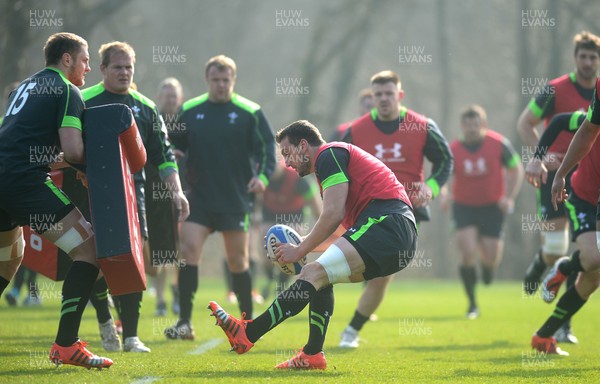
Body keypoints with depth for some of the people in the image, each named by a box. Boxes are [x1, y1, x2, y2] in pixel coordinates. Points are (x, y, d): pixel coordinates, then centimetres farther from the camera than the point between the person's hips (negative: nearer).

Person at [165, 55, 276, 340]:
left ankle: (248, 322, 17)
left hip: (236, 199, -2)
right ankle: (184, 322, -10)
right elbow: (175, 146, 13)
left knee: (237, 260, 3)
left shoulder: (250, 112, -1)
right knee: (189, 249, -12)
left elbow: (267, 146, 2)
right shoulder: (189, 111, 6)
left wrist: (263, 175, -13)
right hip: (199, 196, 2)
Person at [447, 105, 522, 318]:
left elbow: (516, 169, 1)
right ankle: (472, 304, -1)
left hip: (492, 206, 0)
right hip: (464, 206, 0)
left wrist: (509, 197, -10)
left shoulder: (499, 144, -11)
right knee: (468, 253, -17)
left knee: (490, 259, -3)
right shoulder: (452, 151, -11)